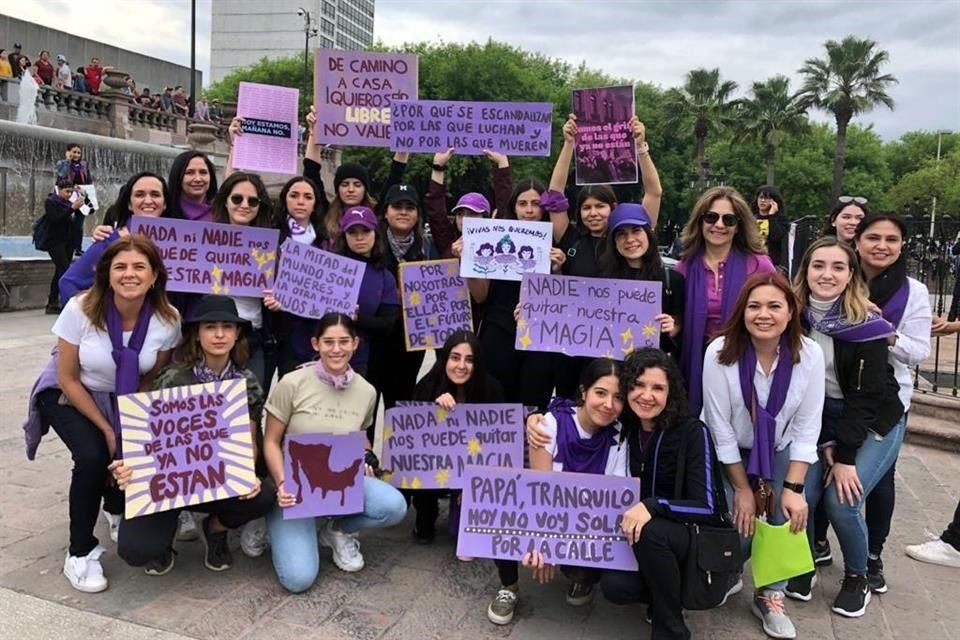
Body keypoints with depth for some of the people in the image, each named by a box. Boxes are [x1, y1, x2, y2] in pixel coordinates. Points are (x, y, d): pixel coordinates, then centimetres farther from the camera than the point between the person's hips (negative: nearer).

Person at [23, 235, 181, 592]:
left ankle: (120, 512, 24)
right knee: (93, 456, -26)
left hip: (127, 401, 3)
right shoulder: (80, 309, -26)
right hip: (69, 396, -2)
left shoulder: (168, 319, -21)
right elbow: (68, 379, -17)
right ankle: (80, 554, -3)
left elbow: (154, 379, -6)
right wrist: (106, 429, -17)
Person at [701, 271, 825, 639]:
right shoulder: (720, 352, -26)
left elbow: (806, 428, -14)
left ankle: (770, 597, 14)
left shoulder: (810, 355, -20)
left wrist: (794, 488, -17)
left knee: (788, 518, -11)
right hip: (727, 453, -2)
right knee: (738, 530, -9)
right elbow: (721, 428, -19)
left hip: (779, 451, 2)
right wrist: (742, 488, -14)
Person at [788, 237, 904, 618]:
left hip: (874, 423, -3)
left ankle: (857, 578, 12)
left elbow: (866, 394, -18)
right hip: (820, 421, 3)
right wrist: (824, 443, -10)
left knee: (841, 500, -16)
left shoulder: (866, 324, -18)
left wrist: (845, 456, -19)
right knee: (801, 496, -12)